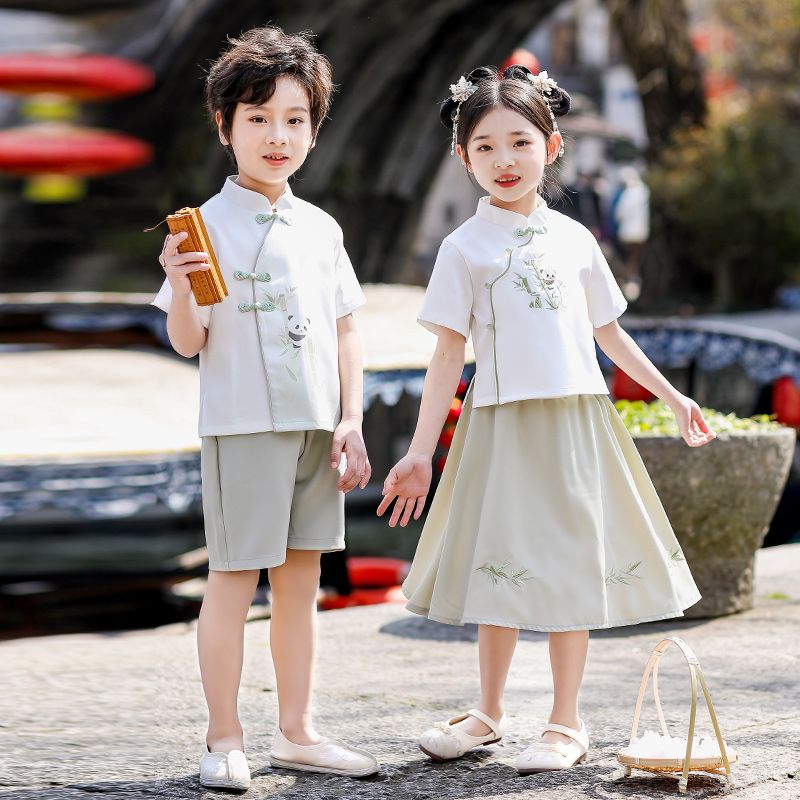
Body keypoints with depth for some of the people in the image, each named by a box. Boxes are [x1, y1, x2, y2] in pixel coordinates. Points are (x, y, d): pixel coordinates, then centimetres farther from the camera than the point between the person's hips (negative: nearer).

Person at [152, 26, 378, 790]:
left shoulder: (320, 228, 10)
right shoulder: (211, 225, -6)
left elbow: (345, 333, 13)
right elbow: (188, 342, -7)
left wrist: (351, 422, 5)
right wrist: (179, 288, -26)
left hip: (317, 425, 5)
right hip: (242, 423, -5)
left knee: (301, 577, 11)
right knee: (233, 575, -1)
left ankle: (296, 731, 20)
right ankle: (224, 739, 8)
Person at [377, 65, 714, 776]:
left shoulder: (573, 238, 8)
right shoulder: (465, 248, 1)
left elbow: (609, 332, 17)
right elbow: (449, 351, -1)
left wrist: (673, 396, 19)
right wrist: (419, 452, -5)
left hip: (576, 419, 2)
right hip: (501, 421, -1)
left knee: (572, 564, 2)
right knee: (502, 565, 5)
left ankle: (567, 721, 11)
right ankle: (489, 713, 21)